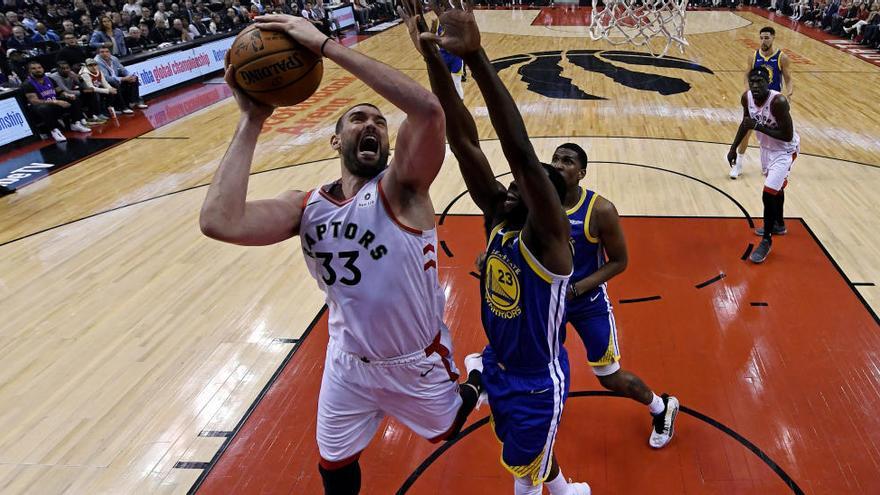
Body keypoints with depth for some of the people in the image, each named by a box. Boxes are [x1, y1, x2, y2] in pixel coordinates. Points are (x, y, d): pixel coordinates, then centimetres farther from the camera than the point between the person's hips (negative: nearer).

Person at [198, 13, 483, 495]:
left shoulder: (400, 188, -22)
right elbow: (219, 221, -30)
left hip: (418, 361, -3)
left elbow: (428, 108, -43)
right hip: (348, 363, 3)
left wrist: (325, 45, -40)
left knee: (446, 429, 27)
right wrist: (251, 120, -27)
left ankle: (476, 377, 59)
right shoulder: (305, 207, -11)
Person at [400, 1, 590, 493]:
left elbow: (521, 151, -44)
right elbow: (464, 140, -19)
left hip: (538, 379, -7)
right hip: (499, 366, 7)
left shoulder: (548, 236, -27)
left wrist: (475, 55, -53)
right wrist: (432, 54, -27)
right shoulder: (497, 218, -10)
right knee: (525, 455, 29)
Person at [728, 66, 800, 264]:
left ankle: (767, 241, 4)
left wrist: (758, 126, -33)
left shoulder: (778, 101, -33)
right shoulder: (747, 97, -12)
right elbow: (746, 122, 8)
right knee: (775, 187, 26)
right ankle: (778, 224, 48)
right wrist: (734, 148, 9)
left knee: (769, 195, -13)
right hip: (766, 147, 8)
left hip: (784, 150, -8)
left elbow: (787, 136, -30)